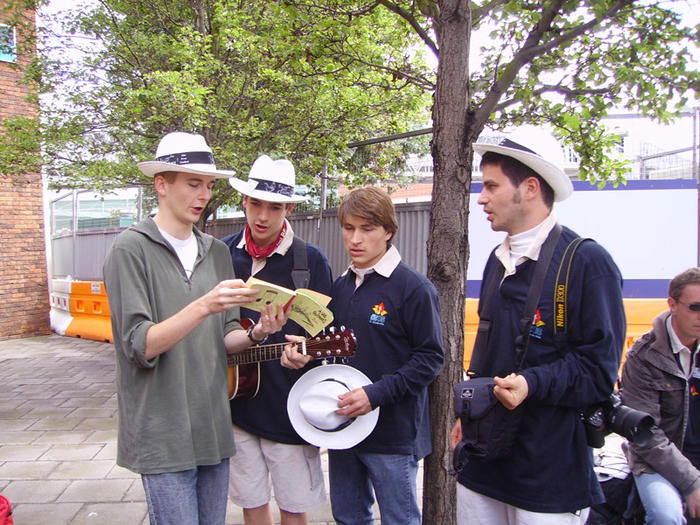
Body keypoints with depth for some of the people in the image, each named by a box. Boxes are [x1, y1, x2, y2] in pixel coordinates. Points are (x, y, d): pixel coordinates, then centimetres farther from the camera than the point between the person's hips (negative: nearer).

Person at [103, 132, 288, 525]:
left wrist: (255, 334, -13)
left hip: (214, 428, 6)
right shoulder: (132, 249, -10)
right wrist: (203, 306, -29)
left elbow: (224, 339, 8)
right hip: (163, 434, -5)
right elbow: (139, 346, -17)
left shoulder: (217, 252, 7)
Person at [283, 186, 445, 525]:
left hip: (394, 432, -6)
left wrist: (376, 394, -23)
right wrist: (306, 353, -3)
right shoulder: (341, 286, 9)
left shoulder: (414, 288, -13)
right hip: (342, 426, 6)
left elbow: (430, 358, -14)